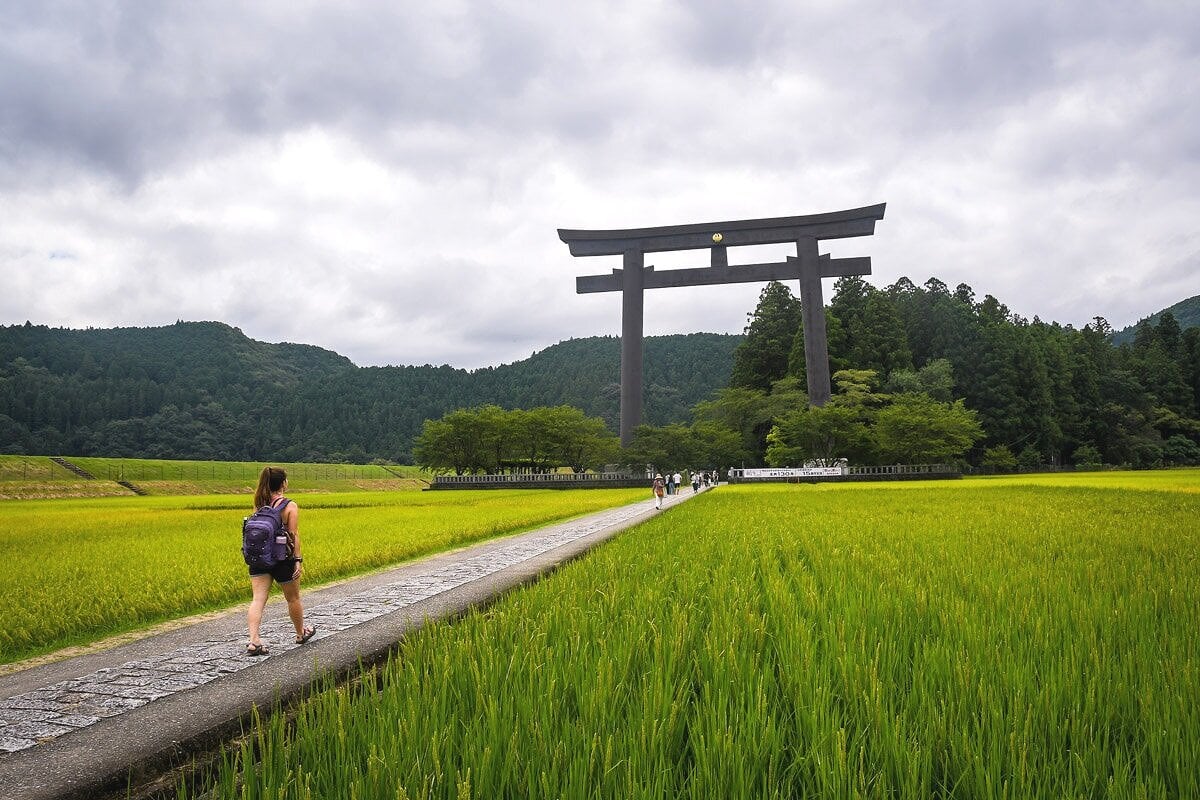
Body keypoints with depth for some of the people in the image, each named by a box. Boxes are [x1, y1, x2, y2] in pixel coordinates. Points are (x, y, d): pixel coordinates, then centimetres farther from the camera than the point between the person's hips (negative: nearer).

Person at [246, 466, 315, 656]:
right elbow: (294, 535, -14)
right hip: (282, 558, -3)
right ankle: (301, 633, 34)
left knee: (258, 599, -3)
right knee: (293, 598, 16)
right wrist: (298, 560, -11)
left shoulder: (259, 504, 3)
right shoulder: (290, 506, -12)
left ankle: (254, 641, -16)